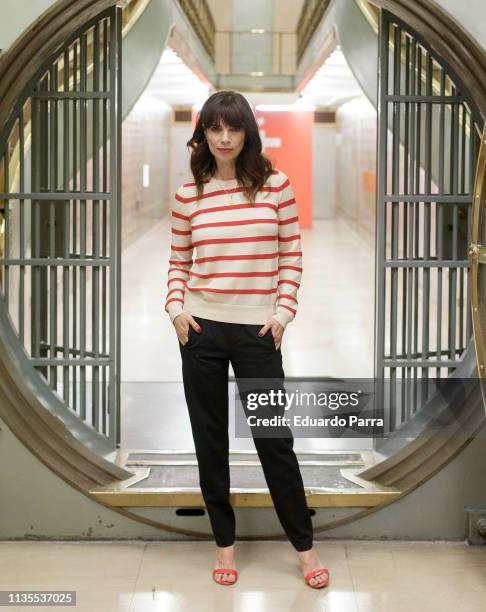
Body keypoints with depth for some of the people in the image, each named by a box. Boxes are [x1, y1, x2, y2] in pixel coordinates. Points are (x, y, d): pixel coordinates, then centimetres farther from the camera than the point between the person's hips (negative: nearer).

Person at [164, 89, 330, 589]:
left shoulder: (275, 185, -2)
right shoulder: (188, 196, 2)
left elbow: (291, 256, 3)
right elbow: (178, 261, 11)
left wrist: (283, 312, -6)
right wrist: (176, 308, -4)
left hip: (256, 331, -2)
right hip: (202, 329, 2)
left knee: (274, 439, 2)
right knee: (210, 440, 8)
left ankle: (304, 546, 17)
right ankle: (225, 542, 23)